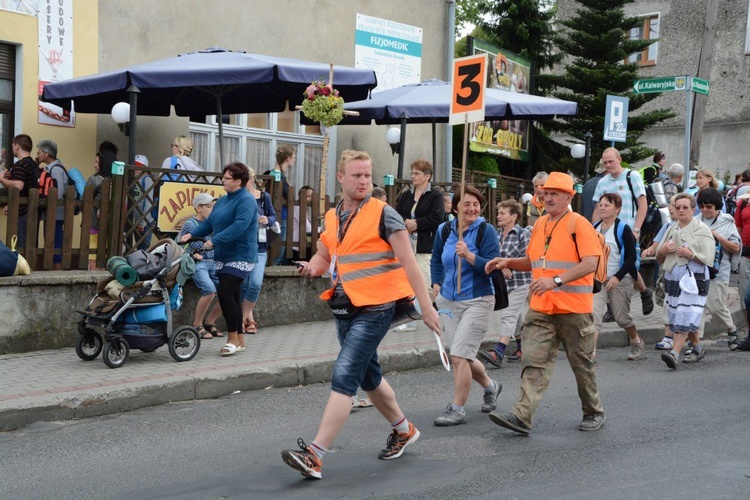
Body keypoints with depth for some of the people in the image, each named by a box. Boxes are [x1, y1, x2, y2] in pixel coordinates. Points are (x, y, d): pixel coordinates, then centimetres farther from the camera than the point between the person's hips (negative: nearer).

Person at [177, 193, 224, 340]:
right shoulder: (190, 224, -2)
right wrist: (193, 254, -10)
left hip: (212, 263, 7)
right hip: (197, 264, -7)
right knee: (209, 290, -30)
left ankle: (209, 323, 7)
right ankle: (197, 325, -11)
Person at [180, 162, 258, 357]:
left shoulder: (246, 200, -14)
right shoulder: (223, 200, 14)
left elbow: (240, 226, -27)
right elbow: (209, 222, 16)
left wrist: (215, 241, -29)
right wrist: (192, 234, 0)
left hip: (240, 257, -9)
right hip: (223, 256, 9)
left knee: (225, 293, -16)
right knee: (232, 296, 11)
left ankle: (233, 339, -5)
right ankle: (239, 340, 19)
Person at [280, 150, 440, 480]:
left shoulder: (383, 215, -10)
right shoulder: (332, 217, 9)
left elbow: (408, 262, -12)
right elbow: (323, 255, 22)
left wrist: (426, 306, -15)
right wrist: (313, 267, -1)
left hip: (374, 308, -8)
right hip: (345, 307, 8)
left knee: (344, 376, -15)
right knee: (368, 377, 20)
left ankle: (315, 455, -15)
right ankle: (404, 430, 42)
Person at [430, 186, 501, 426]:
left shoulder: (485, 231, -10)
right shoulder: (444, 230, 5)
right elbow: (436, 258, 22)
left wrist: (469, 256, -29)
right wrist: (436, 283, 12)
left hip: (477, 301, -6)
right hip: (448, 301, 6)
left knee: (459, 356, -12)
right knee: (462, 358, 14)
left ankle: (457, 409, 0)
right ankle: (490, 386, 41)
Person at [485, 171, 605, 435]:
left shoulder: (579, 224, -8)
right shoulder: (540, 224, 14)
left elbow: (590, 263, -19)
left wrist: (556, 280, -28)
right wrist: (509, 263, 8)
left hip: (573, 310, -5)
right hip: (540, 309, 6)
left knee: (582, 364, 9)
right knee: (533, 361, -6)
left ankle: (594, 412, 27)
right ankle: (522, 416, -12)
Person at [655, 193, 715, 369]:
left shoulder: (701, 229, -2)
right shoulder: (672, 230, 17)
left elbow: (708, 258, -8)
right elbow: (659, 258, 21)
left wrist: (690, 254, -21)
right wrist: (663, 250, 0)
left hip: (693, 279, -7)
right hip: (672, 278, 7)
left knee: (686, 317, -14)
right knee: (683, 317, 13)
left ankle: (675, 353, -23)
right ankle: (698, 348, 29)